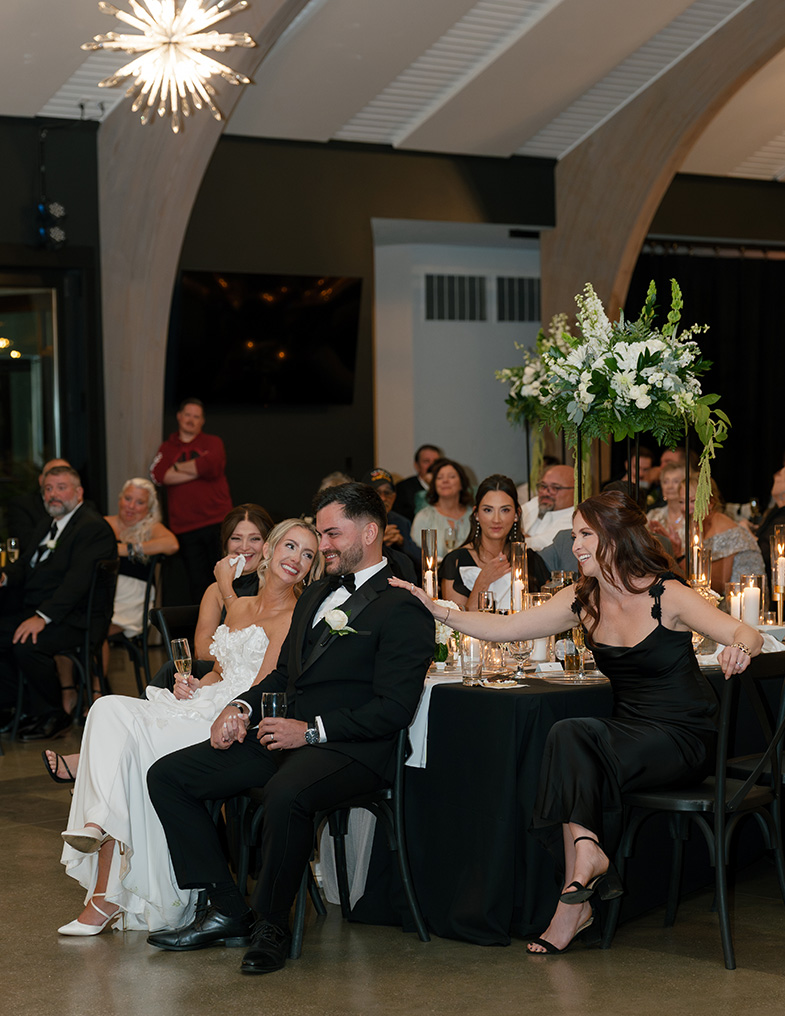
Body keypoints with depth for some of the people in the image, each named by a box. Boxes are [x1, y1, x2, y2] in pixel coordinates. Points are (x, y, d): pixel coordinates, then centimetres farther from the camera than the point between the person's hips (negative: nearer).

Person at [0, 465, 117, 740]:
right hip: (34, 610, 9)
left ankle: (51, 715, -11)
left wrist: (43, 617, -29)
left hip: (74, 617, -9)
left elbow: (77, 581, -21)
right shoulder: (45, 529, 22)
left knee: (27, 645, -30)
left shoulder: (93, 527, -11)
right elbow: (24, 566, 21)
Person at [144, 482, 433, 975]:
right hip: (282, 733, 9)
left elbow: (393, 709, -14)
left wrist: (311, 729, -20)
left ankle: (273, 924, -17)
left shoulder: (403, 610, -6)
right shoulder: (318, 594, 22)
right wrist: (243, 707, 6)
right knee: (167, 776, -3)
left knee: (286, 794, -40)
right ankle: (227, 912, -3)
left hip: (348, 749, -9)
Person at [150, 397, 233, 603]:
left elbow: (210, 466, -13)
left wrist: (178, 467, -1)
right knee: (197, 580, 2)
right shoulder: (167, 448, 15)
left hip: (216, 521, -1)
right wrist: (197, 470, -8)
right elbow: (158, 476, -5)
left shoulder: (213, 443, 9)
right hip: (185, 527, 1)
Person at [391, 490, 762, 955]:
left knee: (570, 737, -28)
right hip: (629, 733, 5)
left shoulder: (667, 596, -12)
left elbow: (748, 634, -23)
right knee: (569, 739, -28)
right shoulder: (582, 601, 4)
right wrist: (436, 609, -4)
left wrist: (740, 646, -47)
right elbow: (503, 628, 5)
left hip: (684, 739, -5)